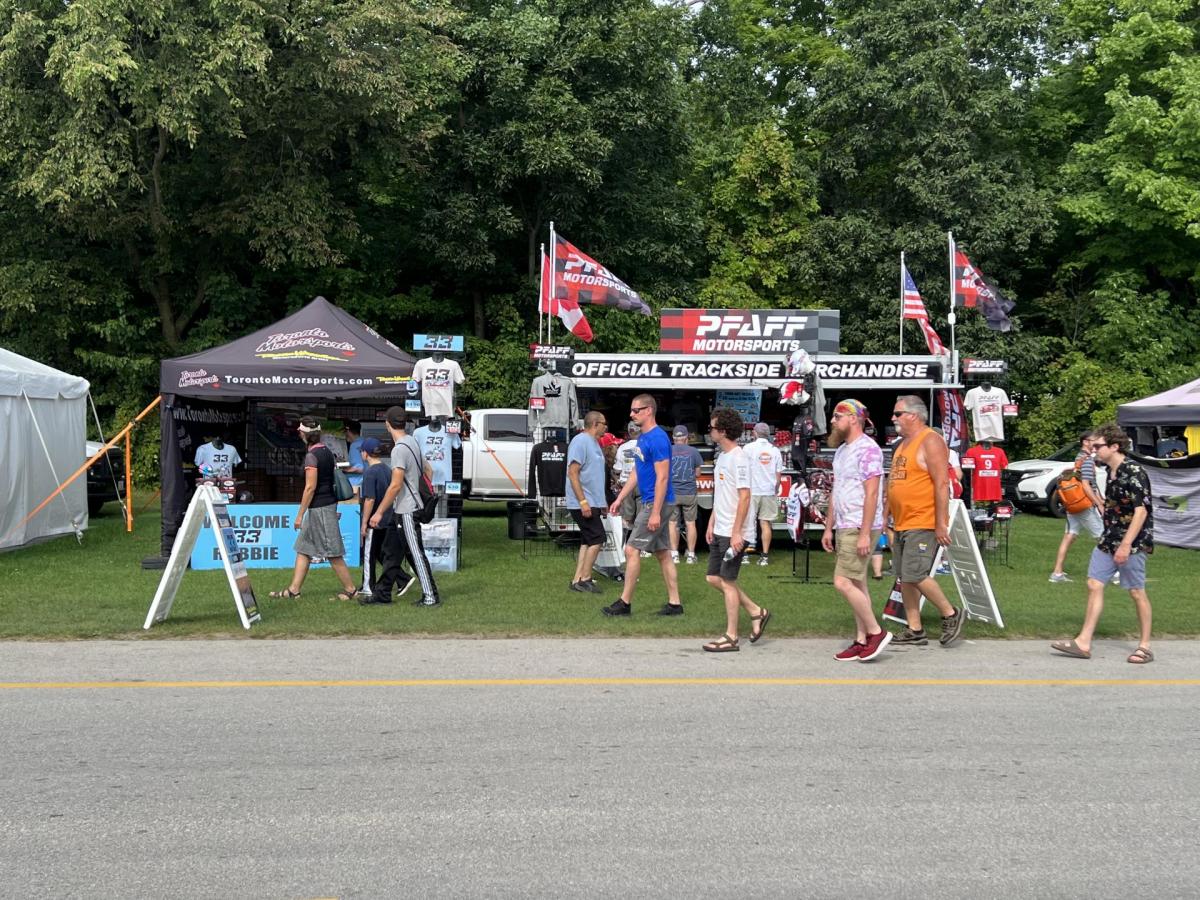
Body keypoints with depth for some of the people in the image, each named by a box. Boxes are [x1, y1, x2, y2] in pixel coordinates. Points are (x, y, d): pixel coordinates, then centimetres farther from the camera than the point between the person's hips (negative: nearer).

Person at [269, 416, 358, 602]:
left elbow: (310, 487, -19)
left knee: (332, 553, -3)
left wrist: (300, 515, -14)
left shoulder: (312, 455, -16)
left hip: (319, 508, -9)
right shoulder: (327, 452, 11)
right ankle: (294, 590, 16)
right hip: (328, 504, 9)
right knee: (303, 549, 13)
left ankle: (350, 589, 4)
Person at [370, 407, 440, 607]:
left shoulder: (399, 449, -19)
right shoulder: (412, 442, 10)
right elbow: (426, 470, 18)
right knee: (391, 552, 14)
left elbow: (396, 485, -23)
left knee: (416, 554, -4)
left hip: (406, 510, -10)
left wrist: (379, 512, -19)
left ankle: (431, 597, 0)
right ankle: (383, 592, 20)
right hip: (404, 509, 10)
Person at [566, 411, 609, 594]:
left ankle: (578, 580, 11)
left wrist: (601, 502, 25)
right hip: (583, 503, -10)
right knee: (597, 539, -10)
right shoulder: (580, 441, -14)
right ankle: (584, 579, -4)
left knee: (587, 541, 9)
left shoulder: (594, 442, 17)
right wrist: (583, 501, -24)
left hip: (591, 503, 10)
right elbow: (573, 472, -20)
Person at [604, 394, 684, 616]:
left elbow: (662, 477, -22)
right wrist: (620, 499, 18)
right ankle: (674, 603, 15)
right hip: (648, 502, 10)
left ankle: (625, 603, 1)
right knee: (662, 553, 11)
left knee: (632, 549, -6)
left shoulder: (657, 438, -18)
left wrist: (655, 512, -24)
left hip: (657, 504, -10)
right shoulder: (642, 437, 12)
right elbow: (636, 472, 20)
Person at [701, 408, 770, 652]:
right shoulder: (722, 457, 14)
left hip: (734, 533, -10)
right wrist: (711, 524, 18)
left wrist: (736, 532, -21)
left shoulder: (738, 458, -16)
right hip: (720, 531, 10)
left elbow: (744, 497, -19)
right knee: (713, 578, 12)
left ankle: (730, 637, 7)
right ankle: (756, 612, 21)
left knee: (727, 581, -3)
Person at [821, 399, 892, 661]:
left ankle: (876, 632, -1)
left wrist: (864, 534, -23)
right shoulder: (841, 450, 16)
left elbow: (871, 493, -20)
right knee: (856, 585, 9)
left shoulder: (868, 449, -14)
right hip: (844, 529, 9)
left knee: (843, 583, -12)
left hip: (860, 530, -9)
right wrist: (828, 528, 18)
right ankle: (862, 641, 13)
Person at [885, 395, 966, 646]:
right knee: (904, 578, 8)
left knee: (915, 574, -14)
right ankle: (915, 631, 14)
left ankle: (951, 615, 4)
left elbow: (941, 484, -16)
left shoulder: (930, 442, -11)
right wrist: (888, 518, 20)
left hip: (922, 524, -9)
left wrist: (941, 524, -20)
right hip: (901, 524, 9)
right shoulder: (902, 444, 17)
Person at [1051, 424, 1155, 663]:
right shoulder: (1111, 471, 10)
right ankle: (1083, 643, 7)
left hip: (1132, 543, -9)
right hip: (1109, 540, 9)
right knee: (1094, 585, 5)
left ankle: (1144, 647, 13)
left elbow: (1141, 511, -20)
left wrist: (1126, 545, -24)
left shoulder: (1134, 472, -16)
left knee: (1137, 592, 1)